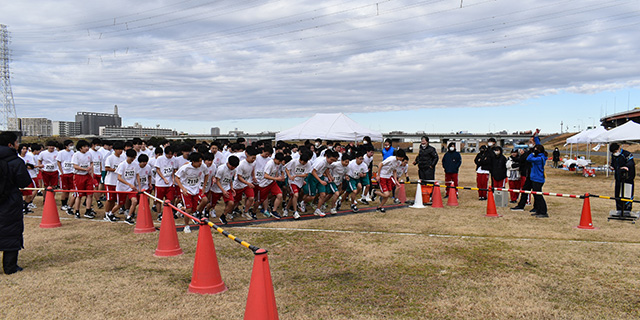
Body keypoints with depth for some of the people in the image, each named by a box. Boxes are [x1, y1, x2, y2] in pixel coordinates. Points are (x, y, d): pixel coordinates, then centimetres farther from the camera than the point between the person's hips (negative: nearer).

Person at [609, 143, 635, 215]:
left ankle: (627, 210, 0)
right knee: (618, 194, 7)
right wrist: (612, 167, 3)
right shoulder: (613, 156, 12)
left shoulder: (627, 154, -10)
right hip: (618, 178, 7)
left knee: (627, 194, -7)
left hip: (627, 177, -6)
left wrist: (627, 166, -44)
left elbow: (631, 162, -23)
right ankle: (619, 210, 15)